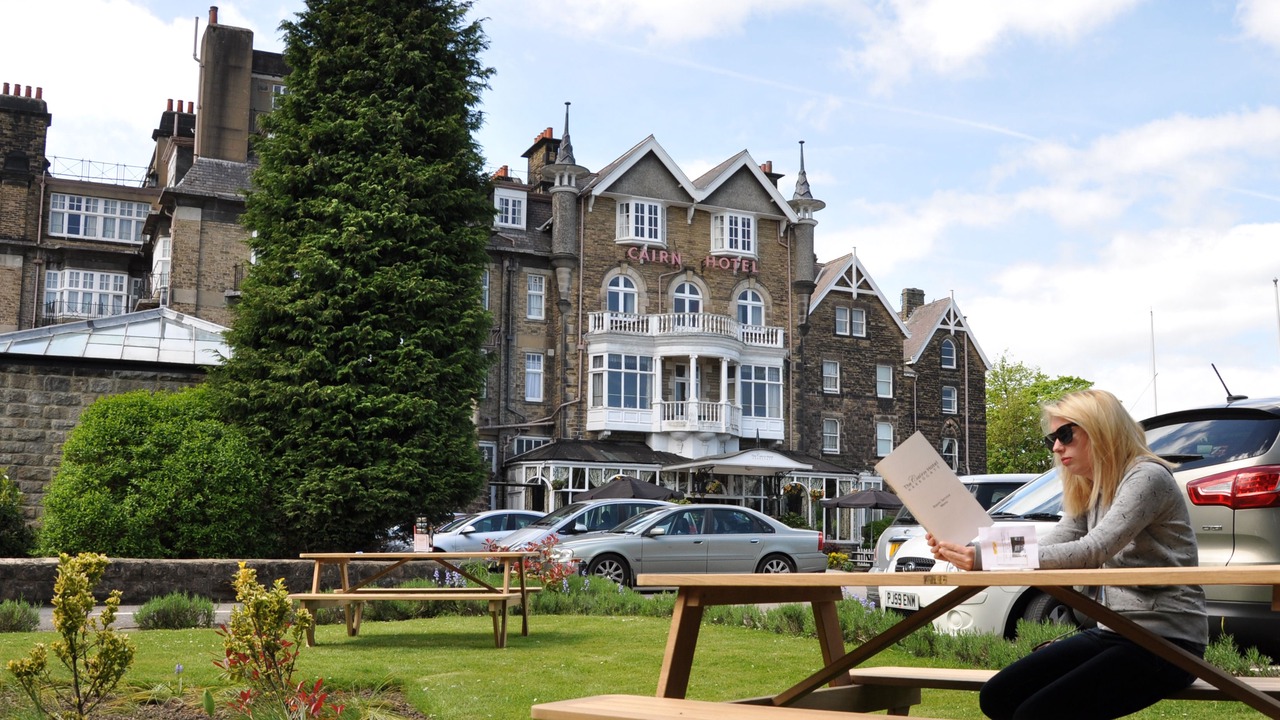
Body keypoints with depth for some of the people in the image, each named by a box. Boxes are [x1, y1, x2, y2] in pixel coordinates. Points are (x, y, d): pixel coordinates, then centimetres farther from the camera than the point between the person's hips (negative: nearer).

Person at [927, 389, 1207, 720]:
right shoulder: (1089, 496, 15)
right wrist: (972, 557, -14)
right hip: (1113, 633, 9)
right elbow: (1043, 549, 5)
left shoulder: (1147, 477, -13)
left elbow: (1093, 551, -27)